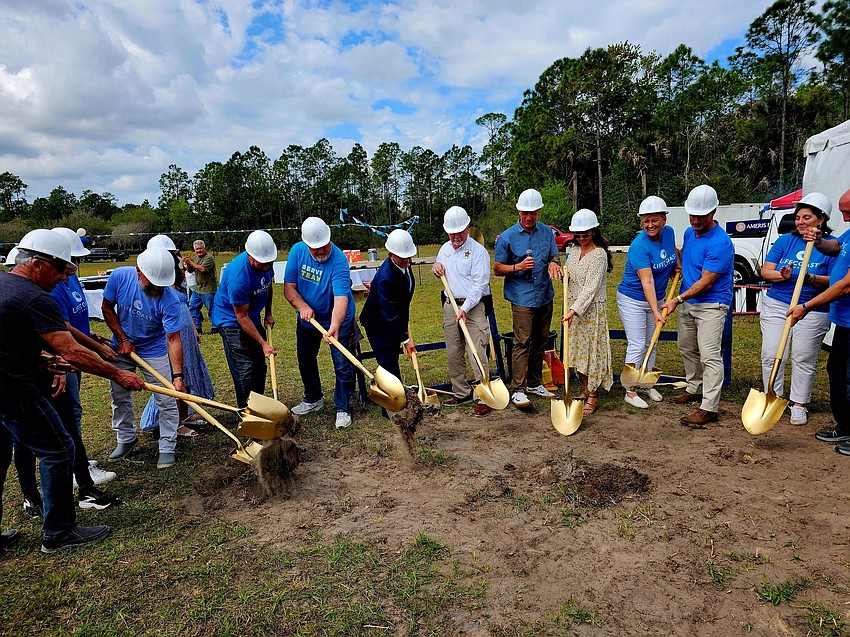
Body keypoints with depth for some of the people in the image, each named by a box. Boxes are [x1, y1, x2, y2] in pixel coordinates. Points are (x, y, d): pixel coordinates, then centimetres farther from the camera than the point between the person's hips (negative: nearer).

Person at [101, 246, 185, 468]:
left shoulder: (169, 300, -30)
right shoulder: (120, 276, -21)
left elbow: (173, 340, -29)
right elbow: (107, 308, -4)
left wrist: (178, 376, -36)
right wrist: (122, 339, -11)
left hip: (155, 351, -3)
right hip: (122, 347, 3)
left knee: (166, 400, -4)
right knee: (119, 395, 14)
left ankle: (167, 448, 10)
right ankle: (126, 439, 34)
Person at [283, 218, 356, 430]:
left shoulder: (339, 261, -31)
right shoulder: (297, 251, -16)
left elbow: (341, 299, -42)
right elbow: (289, 287, -12)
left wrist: (334, 327, -57)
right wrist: (303, 307, -29)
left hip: (337, 320, -5)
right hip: (307, 317, 5)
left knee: (342, 365, -6)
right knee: (305, 359, 19)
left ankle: (343, 409, 11)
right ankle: (312, 399, 41)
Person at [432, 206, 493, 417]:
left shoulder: (478, 250, -9)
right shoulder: (445, 249, 13)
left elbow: (479, 284, -15)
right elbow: (439, 271, 30)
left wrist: (465, 309, -22)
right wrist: (436, 267, 5)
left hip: (473, 307, -7)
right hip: (450, 305, 7)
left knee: (477, 354, -10)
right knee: (453, 354, 11)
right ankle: (461, 393, 24)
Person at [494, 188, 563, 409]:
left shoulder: (547, 232, 8)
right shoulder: (507, 237, -4)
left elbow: (554, 257, 11)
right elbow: (497, 269, -2)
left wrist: (553, 264, -13)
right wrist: (518, 267, -19)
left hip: (545, 296, 5)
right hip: (522, 298, -5)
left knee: (540, 341, 12)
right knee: (522, 343, -10)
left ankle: (535, 383, 24)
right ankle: (517, 390, -6)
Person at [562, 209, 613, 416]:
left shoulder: (599, 254, -15)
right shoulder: (572, 249, 8)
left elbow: (591, 287, -22)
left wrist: (574, 310, -29)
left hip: (593, 307, -7)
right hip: (574, 305, 7)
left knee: (593, 350, -3)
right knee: (578, 349, 12)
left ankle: (593, 397, 5)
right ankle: (586, 390, 26)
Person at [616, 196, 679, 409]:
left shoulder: (669, 233, -5)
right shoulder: (639, 246, -26)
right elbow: (647, 282, -33)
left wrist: (677, 266, 11)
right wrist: (655, 312, -38)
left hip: (656, 298, 7)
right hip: (633, 300, -7)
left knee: (651, 343, 15)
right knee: (637, 345, -5)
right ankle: (630, 392, 4)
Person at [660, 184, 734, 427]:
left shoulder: (720, 243, -21)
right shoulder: (689, 232, 6)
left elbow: (706, 282, -22)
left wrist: (678, 299, -20)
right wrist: (679, 268, 6)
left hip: (711, 304, -9)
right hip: (687, 303, 9)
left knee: (710, 355, -10)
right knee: (687, 348, 19)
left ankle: (709, 407, -8)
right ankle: (694, 389, 36)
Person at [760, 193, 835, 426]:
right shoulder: (785, 240, 6)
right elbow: (765, 271, 3)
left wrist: (812, 279, -25)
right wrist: (783, 276, -18)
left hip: (812, 313, -2)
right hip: (776, 306, 3)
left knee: (804, 359, 5)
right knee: (771, 355, 2)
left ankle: (799, 405, 19)